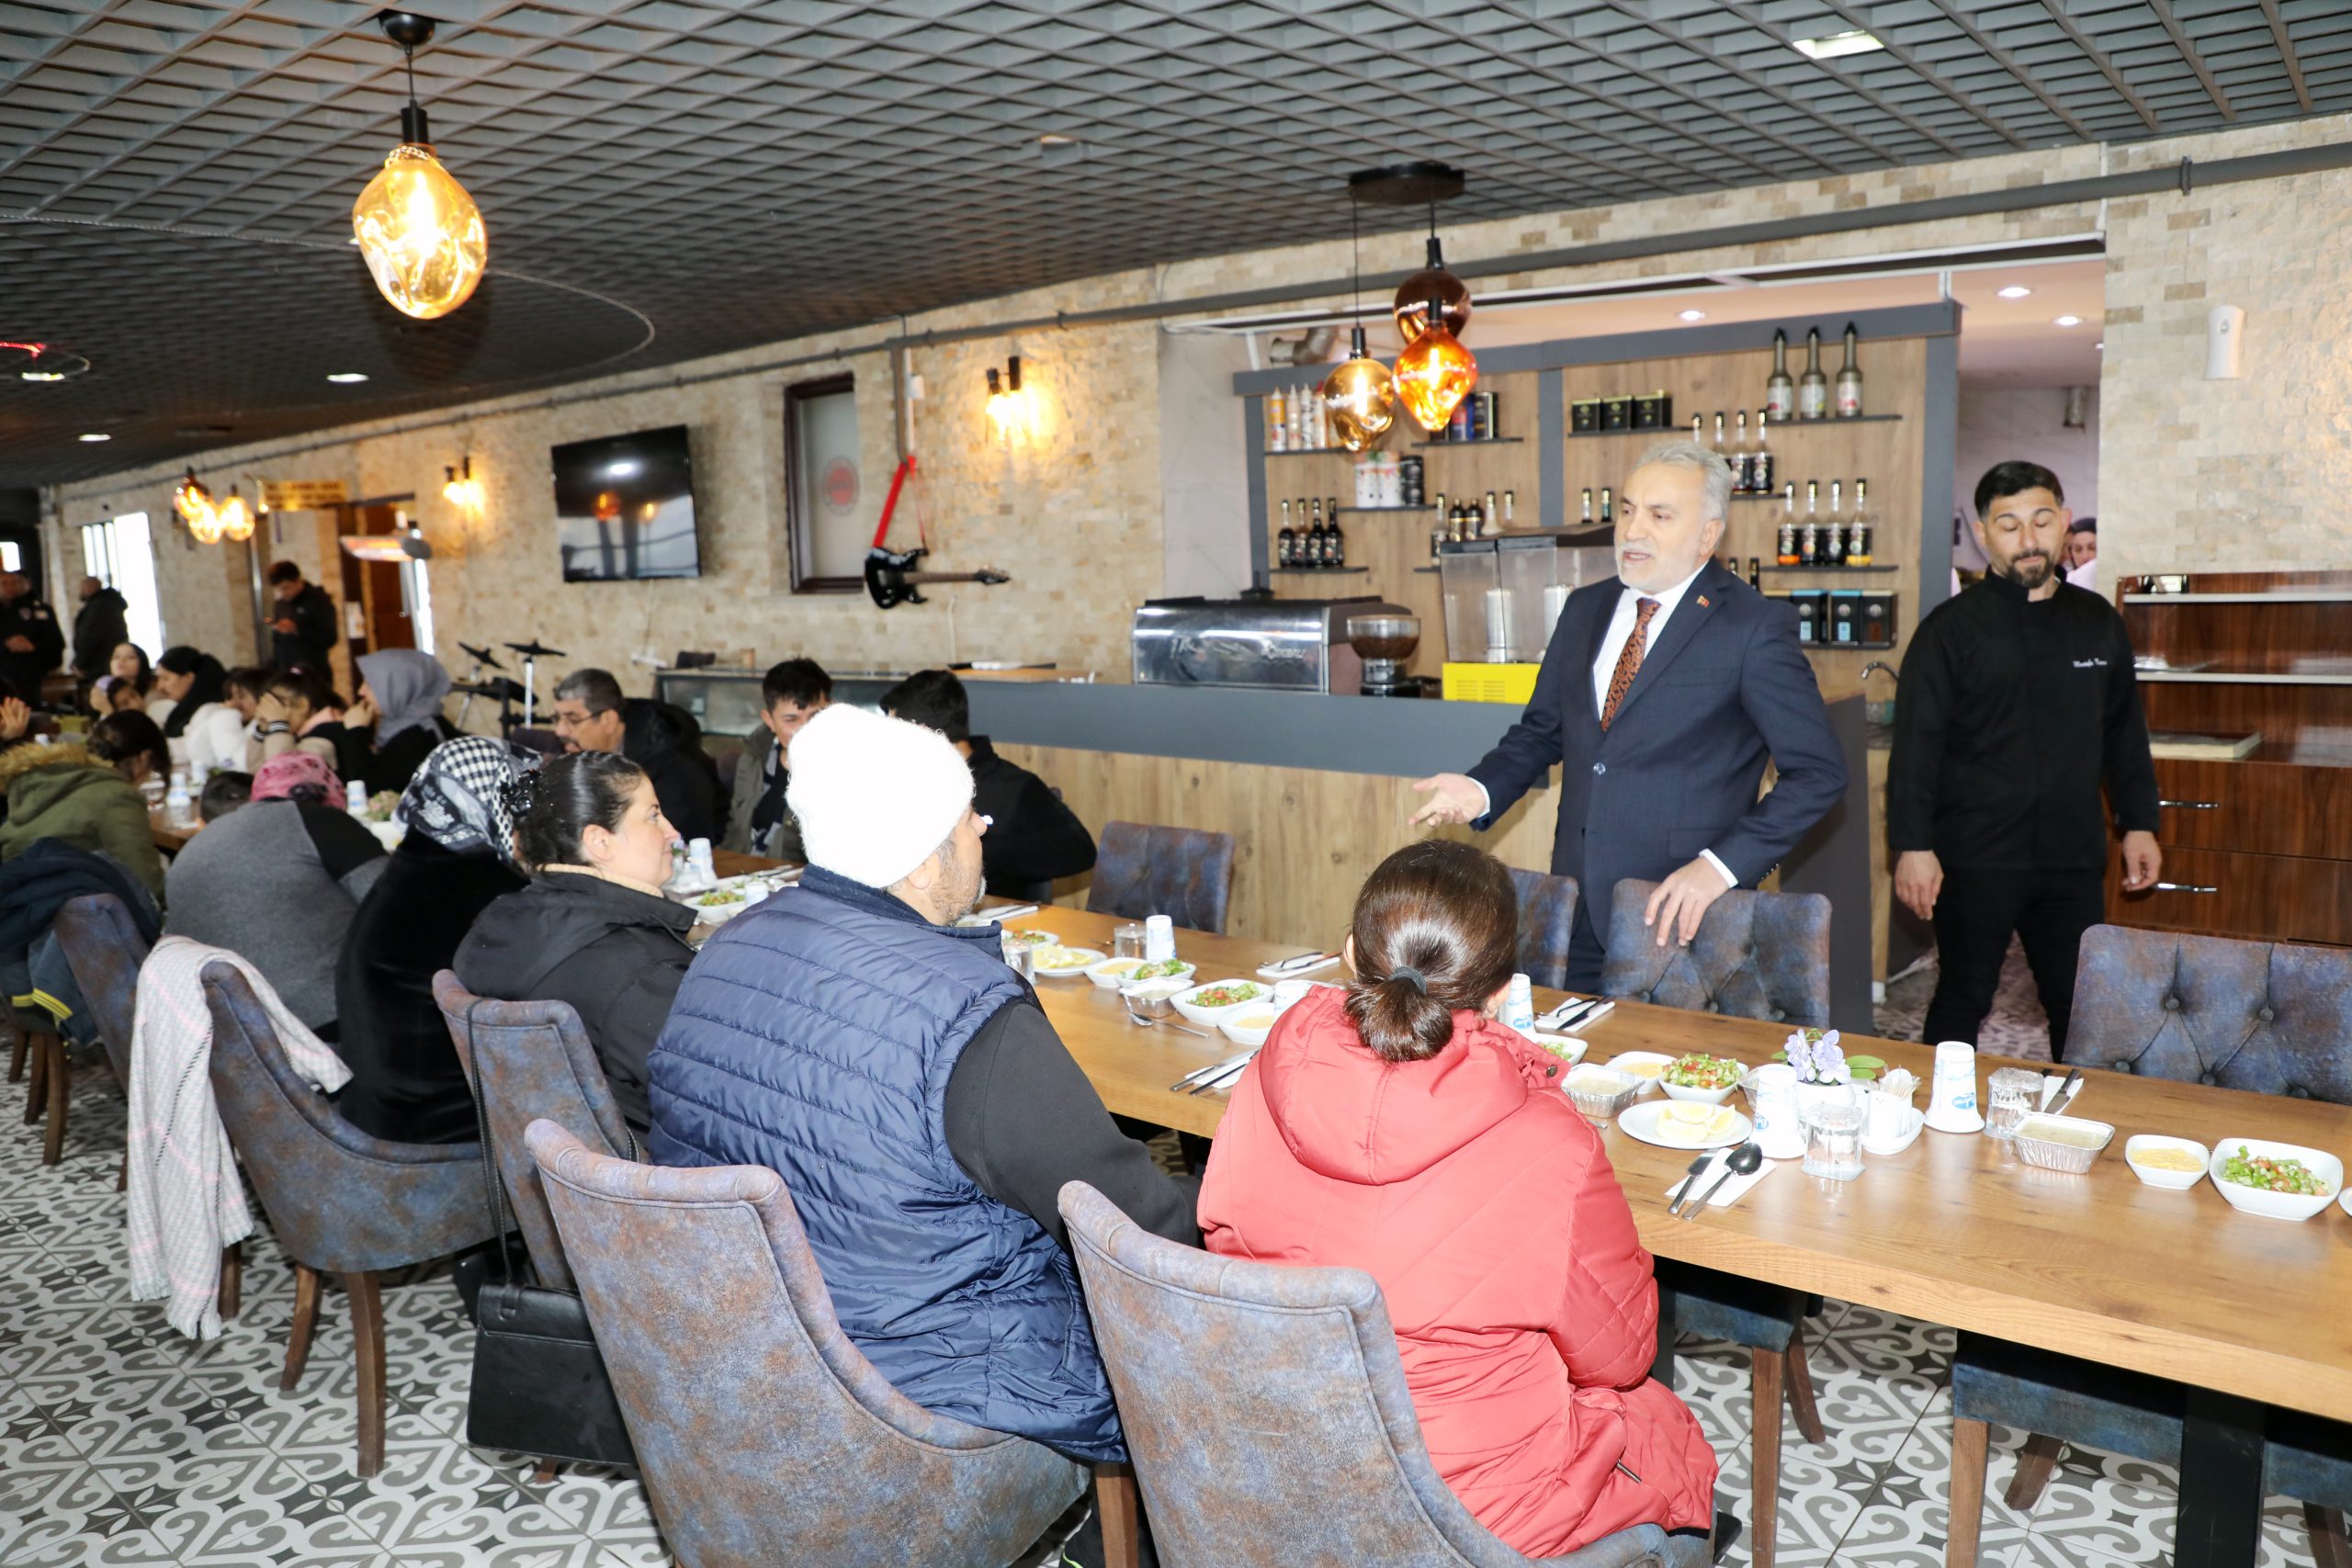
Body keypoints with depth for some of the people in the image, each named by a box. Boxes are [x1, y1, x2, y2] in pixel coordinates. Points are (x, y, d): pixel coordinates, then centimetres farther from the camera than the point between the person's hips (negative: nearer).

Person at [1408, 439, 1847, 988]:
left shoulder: (1754, 627, -7)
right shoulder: (1584, 609, 10)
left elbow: (1818, 772, -10)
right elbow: (1541, 731, 18)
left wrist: (1722, 865, -19)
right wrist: (1483, 790, -1)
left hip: (1679, 916, -5)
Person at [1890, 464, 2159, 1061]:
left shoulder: (2098, 622, 10)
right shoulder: (1950, 628, -4)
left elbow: (2125, 734, 18)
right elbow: (1915, 745, -8)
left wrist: (2139, 823, 13)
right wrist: (1912, 845, -14)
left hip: (2073, 860, 4)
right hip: (1974, 861, -4)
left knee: (2082, 1008, 8)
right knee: (1962, 1003, 6)